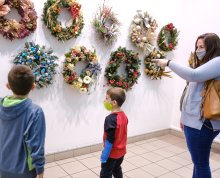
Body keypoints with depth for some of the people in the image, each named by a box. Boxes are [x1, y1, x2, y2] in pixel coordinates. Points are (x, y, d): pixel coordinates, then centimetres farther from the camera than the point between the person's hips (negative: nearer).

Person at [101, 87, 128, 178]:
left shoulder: (110, 119, -27)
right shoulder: (123, 115, -2)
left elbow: (109, 140, -26)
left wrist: (104, 156, -18)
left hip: (112, 153, -8)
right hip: (121, 151, 8)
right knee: (117, 170, 25)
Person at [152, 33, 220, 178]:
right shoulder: (204, 65, 20)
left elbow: (193, 75, -27)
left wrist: (168, 63, -16)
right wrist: (184, 117, 21)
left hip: (202, 122, -9)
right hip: (193, 121, 9)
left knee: (201, 163, 3)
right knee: (198, 161, 18)